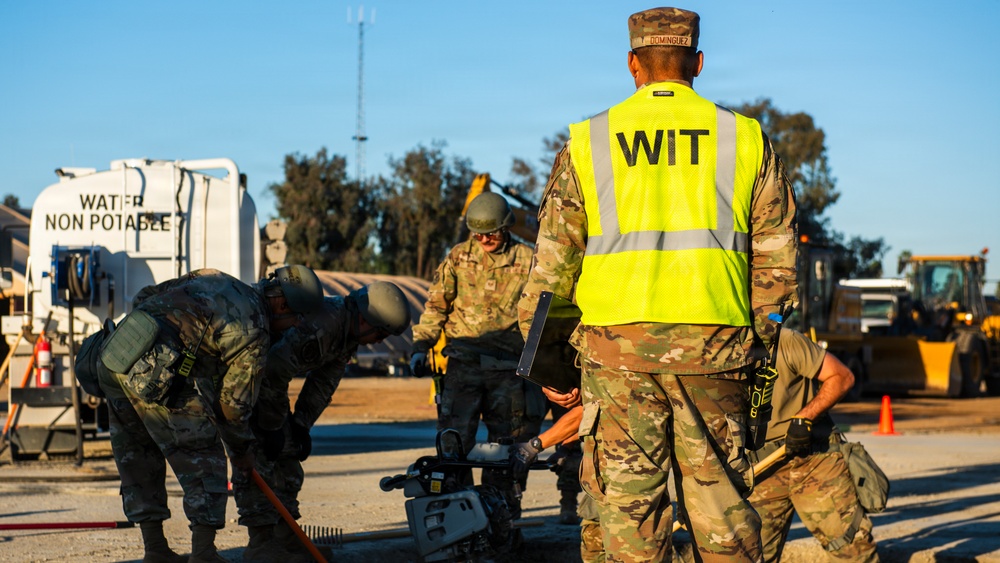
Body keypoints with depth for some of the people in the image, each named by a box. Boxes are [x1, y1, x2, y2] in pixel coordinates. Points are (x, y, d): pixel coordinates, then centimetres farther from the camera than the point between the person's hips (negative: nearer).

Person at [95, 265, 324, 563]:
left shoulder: (214, 279, 23)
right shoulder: (255, 334, 2)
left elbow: (143, 296, 27)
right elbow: (233, 402, 6)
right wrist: (241, 449, 22)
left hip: (116, 355, 8)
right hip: (158, 370, -8)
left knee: (137, 459, 18)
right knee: (203, 460, 4)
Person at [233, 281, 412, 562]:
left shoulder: (347, 330, -2)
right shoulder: (317, 327, -34)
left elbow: (324, 383, 4)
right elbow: (274, 373, -32)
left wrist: (301, 425, -2)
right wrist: (271, 428, -22)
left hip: (270, 377, 10)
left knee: (288, 455, 9)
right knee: (258, 457, -15)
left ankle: (286, 538, 14)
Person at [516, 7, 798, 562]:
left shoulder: (587, 142, 7)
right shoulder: (745, 138, 8)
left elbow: (552, 260, 6)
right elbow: (775, 258, 8)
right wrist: (758, 337, 17)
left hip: (616, 341, -1)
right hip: (712, 339, 1)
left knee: (627, 495, 3)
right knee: (718, 491, 8)